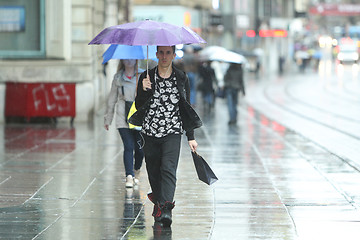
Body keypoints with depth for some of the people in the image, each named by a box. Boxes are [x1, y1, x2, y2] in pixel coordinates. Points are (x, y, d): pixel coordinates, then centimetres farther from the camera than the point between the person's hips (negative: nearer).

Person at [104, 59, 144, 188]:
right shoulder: (118, 78, 9)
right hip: (123, 118, 0)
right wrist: (108, 118, 16)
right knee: (128, 147, -9)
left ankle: (136, 171, 28)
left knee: (140, 148, 2)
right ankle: (129, 176, -11)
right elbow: (112, 99, 15)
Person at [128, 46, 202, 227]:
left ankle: (165, 208, -27)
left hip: (173, 132, -2)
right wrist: (144, 91, -18)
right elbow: (138, 106, 1)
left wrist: (191, 137, 9)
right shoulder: (146, 77, 4)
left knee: (168, 168, -18)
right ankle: (158, 203, 27)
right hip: (150, 132, 2)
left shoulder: (181, 78, 5)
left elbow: (186, 109, 10)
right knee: (153, 172, 7)